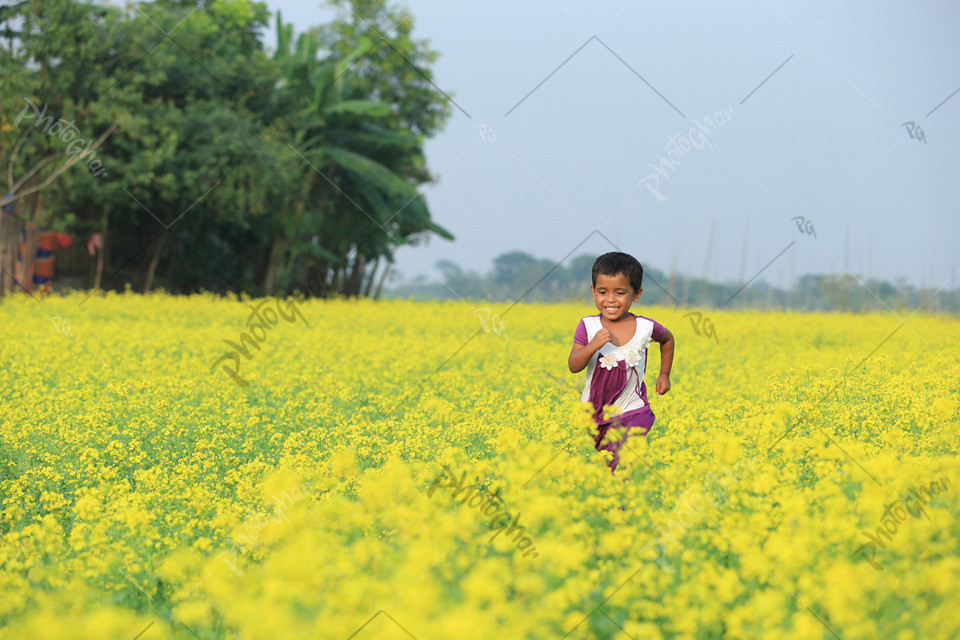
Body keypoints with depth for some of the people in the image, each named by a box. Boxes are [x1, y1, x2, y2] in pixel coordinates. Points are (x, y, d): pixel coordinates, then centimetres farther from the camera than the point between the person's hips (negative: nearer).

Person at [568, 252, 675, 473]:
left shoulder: (645, 328, -6)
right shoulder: (588, 326, -7)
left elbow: (667, 339, 18)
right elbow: (574, 366, -16)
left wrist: (664, 374, 15)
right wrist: (593, 346, -31)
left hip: (631, 413, -2)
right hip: (593, 413, 2)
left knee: (619, 468, -18)